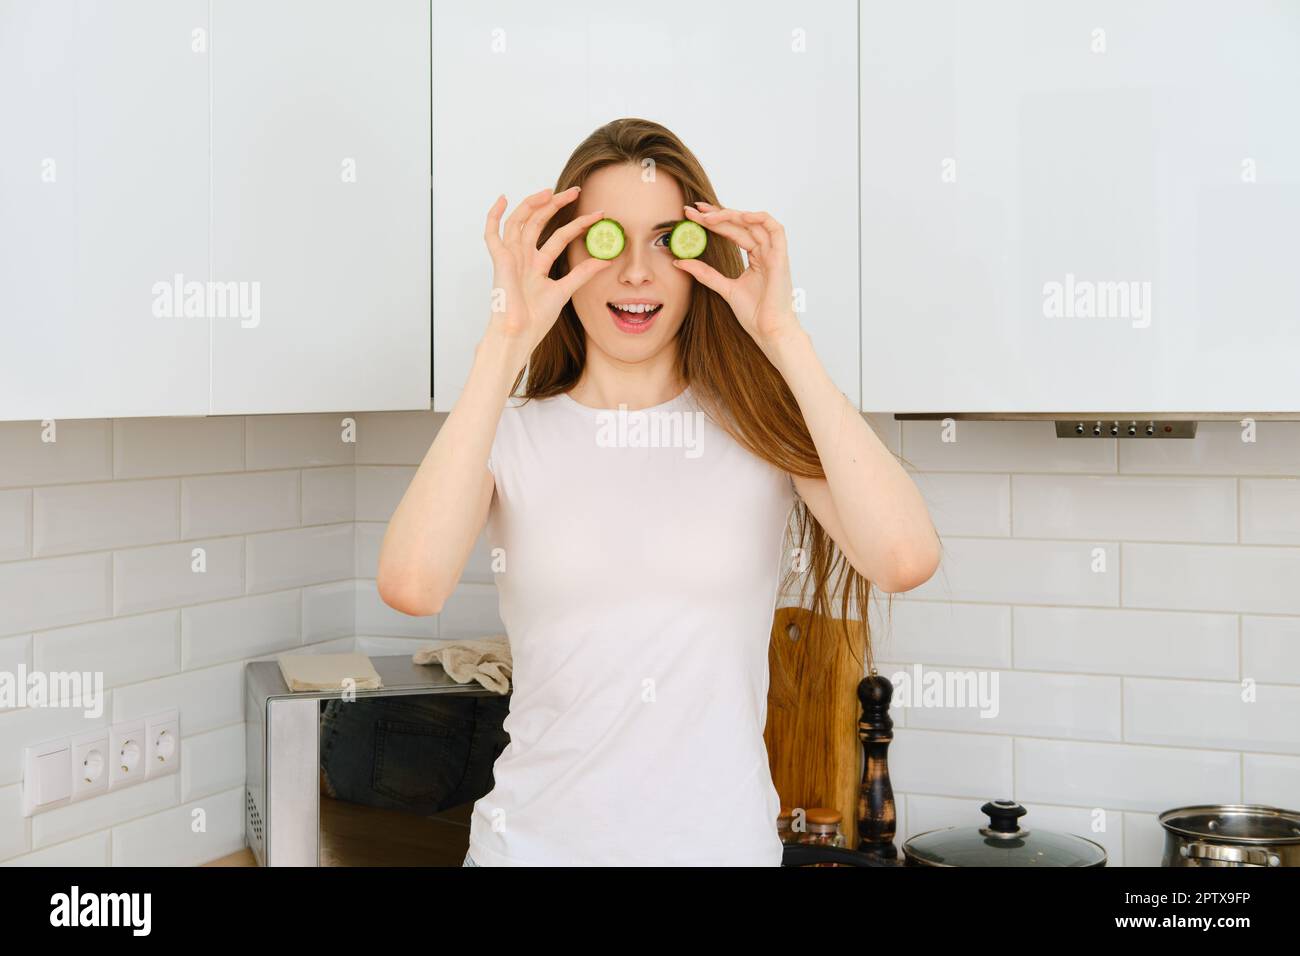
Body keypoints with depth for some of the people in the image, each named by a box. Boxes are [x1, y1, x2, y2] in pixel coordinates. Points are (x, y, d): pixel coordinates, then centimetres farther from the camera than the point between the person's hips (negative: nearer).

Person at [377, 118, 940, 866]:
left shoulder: (762, 427, -4)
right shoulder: (509, 435, -3)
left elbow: (905, 560, -22)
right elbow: (411, 585, -23)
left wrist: (784, 337, -20)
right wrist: (506, 340, -21)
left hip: (723, 839, 0)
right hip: (539, 839, 0)